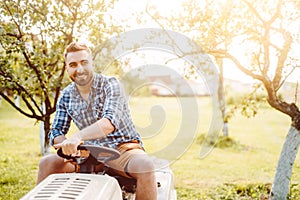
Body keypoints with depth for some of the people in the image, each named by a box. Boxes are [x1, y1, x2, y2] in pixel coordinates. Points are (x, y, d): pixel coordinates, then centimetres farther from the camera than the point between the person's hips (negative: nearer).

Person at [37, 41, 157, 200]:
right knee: (47, 163, -14)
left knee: (144, 164, -35)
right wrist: (69, 144, -19)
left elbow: (110, 122, -27)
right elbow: (56, 132, 6)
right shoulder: (66, 96, 6)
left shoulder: (110, 84, -10)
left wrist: (78, 136, -43)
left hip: (122, 148, -4)